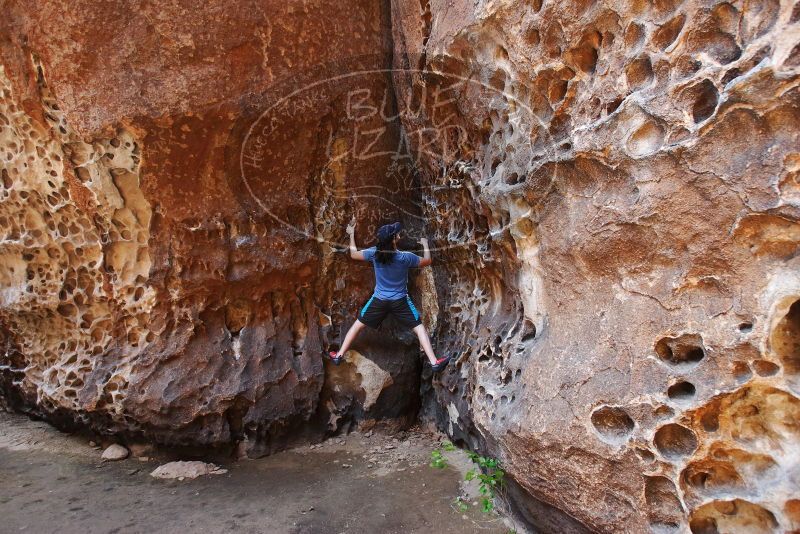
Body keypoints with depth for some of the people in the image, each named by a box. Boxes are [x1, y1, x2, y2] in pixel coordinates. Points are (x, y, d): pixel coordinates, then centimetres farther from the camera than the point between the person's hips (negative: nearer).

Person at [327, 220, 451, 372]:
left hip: (379, 300, 2)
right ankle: (434, 362, -2)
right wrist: (425, 245, 14)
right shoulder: (405, 257, -18)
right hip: (400, 301, -2)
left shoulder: (374, 253, -13)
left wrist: (352, 234, 15)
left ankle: (339, 355, 23)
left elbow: (354, 254, 3)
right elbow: (427, 261, -4)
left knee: (358, 324, 18)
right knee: (419, 327, 5)